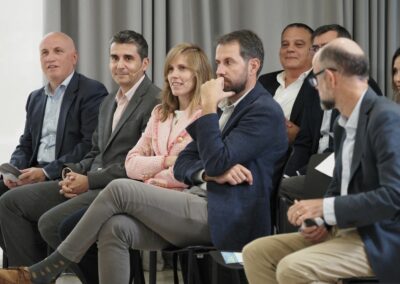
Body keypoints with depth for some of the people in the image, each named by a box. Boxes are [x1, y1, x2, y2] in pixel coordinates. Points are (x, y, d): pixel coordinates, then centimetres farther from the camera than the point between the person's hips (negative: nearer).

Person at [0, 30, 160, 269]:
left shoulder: (157, 102, -9)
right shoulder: (109, 102, 22)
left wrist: (89, 181, -15)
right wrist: (75, 172, 1)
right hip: (91, 184, 9)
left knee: (51, 222, -28)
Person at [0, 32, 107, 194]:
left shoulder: (92, 92, -3)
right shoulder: (35, 98, 21)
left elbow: (91, 146, -12)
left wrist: (46, 172, -17)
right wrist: (14, 170, -1)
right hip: (34, 172, 7)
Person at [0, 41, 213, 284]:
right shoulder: (160, 113, 24)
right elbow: (132, 164, 17)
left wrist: (150, 177, 2)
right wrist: (165, 161, -1)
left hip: (200, 209, -5)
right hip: (160, 206, 5)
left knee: (120, 188, -28)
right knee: (115, 227, -30)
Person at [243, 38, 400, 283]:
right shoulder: (343, 123, 13)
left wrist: (326, 208, -22)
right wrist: (323, 221, 1)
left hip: (379, 240, -10)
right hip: (344, 229, 10)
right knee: (256, 253, 1)